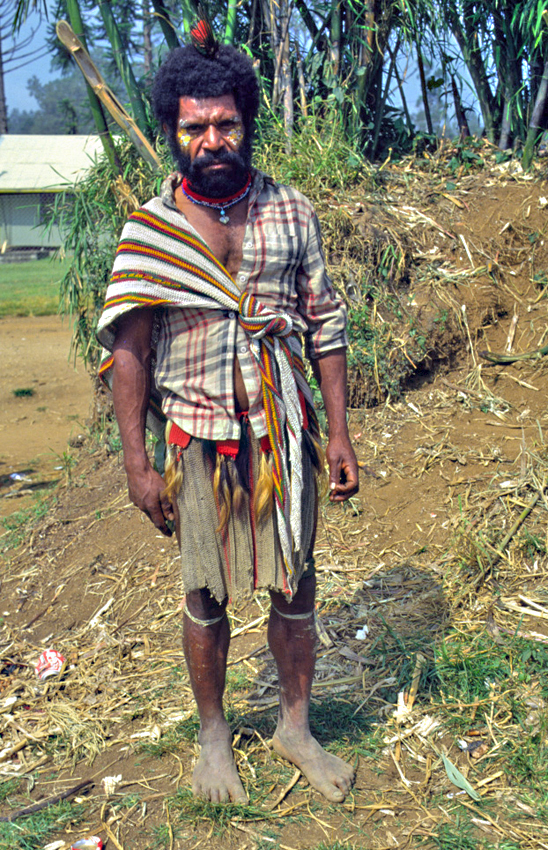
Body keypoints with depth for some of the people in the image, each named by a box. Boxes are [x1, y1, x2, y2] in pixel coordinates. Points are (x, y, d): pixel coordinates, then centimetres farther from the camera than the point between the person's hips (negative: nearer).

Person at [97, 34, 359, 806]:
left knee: (294, 588, 9)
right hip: (199, 438, -1)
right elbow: (128, 350, -2)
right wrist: (137, 463, -5)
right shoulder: (148, 228, -2)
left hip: (285, 432, 1)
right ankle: (213, 735, 31)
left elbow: (326, 325, 5)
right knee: (206, 598, 9)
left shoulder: (292, 213, 2)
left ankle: (296, 727, 30)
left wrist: (339, 432, 1)